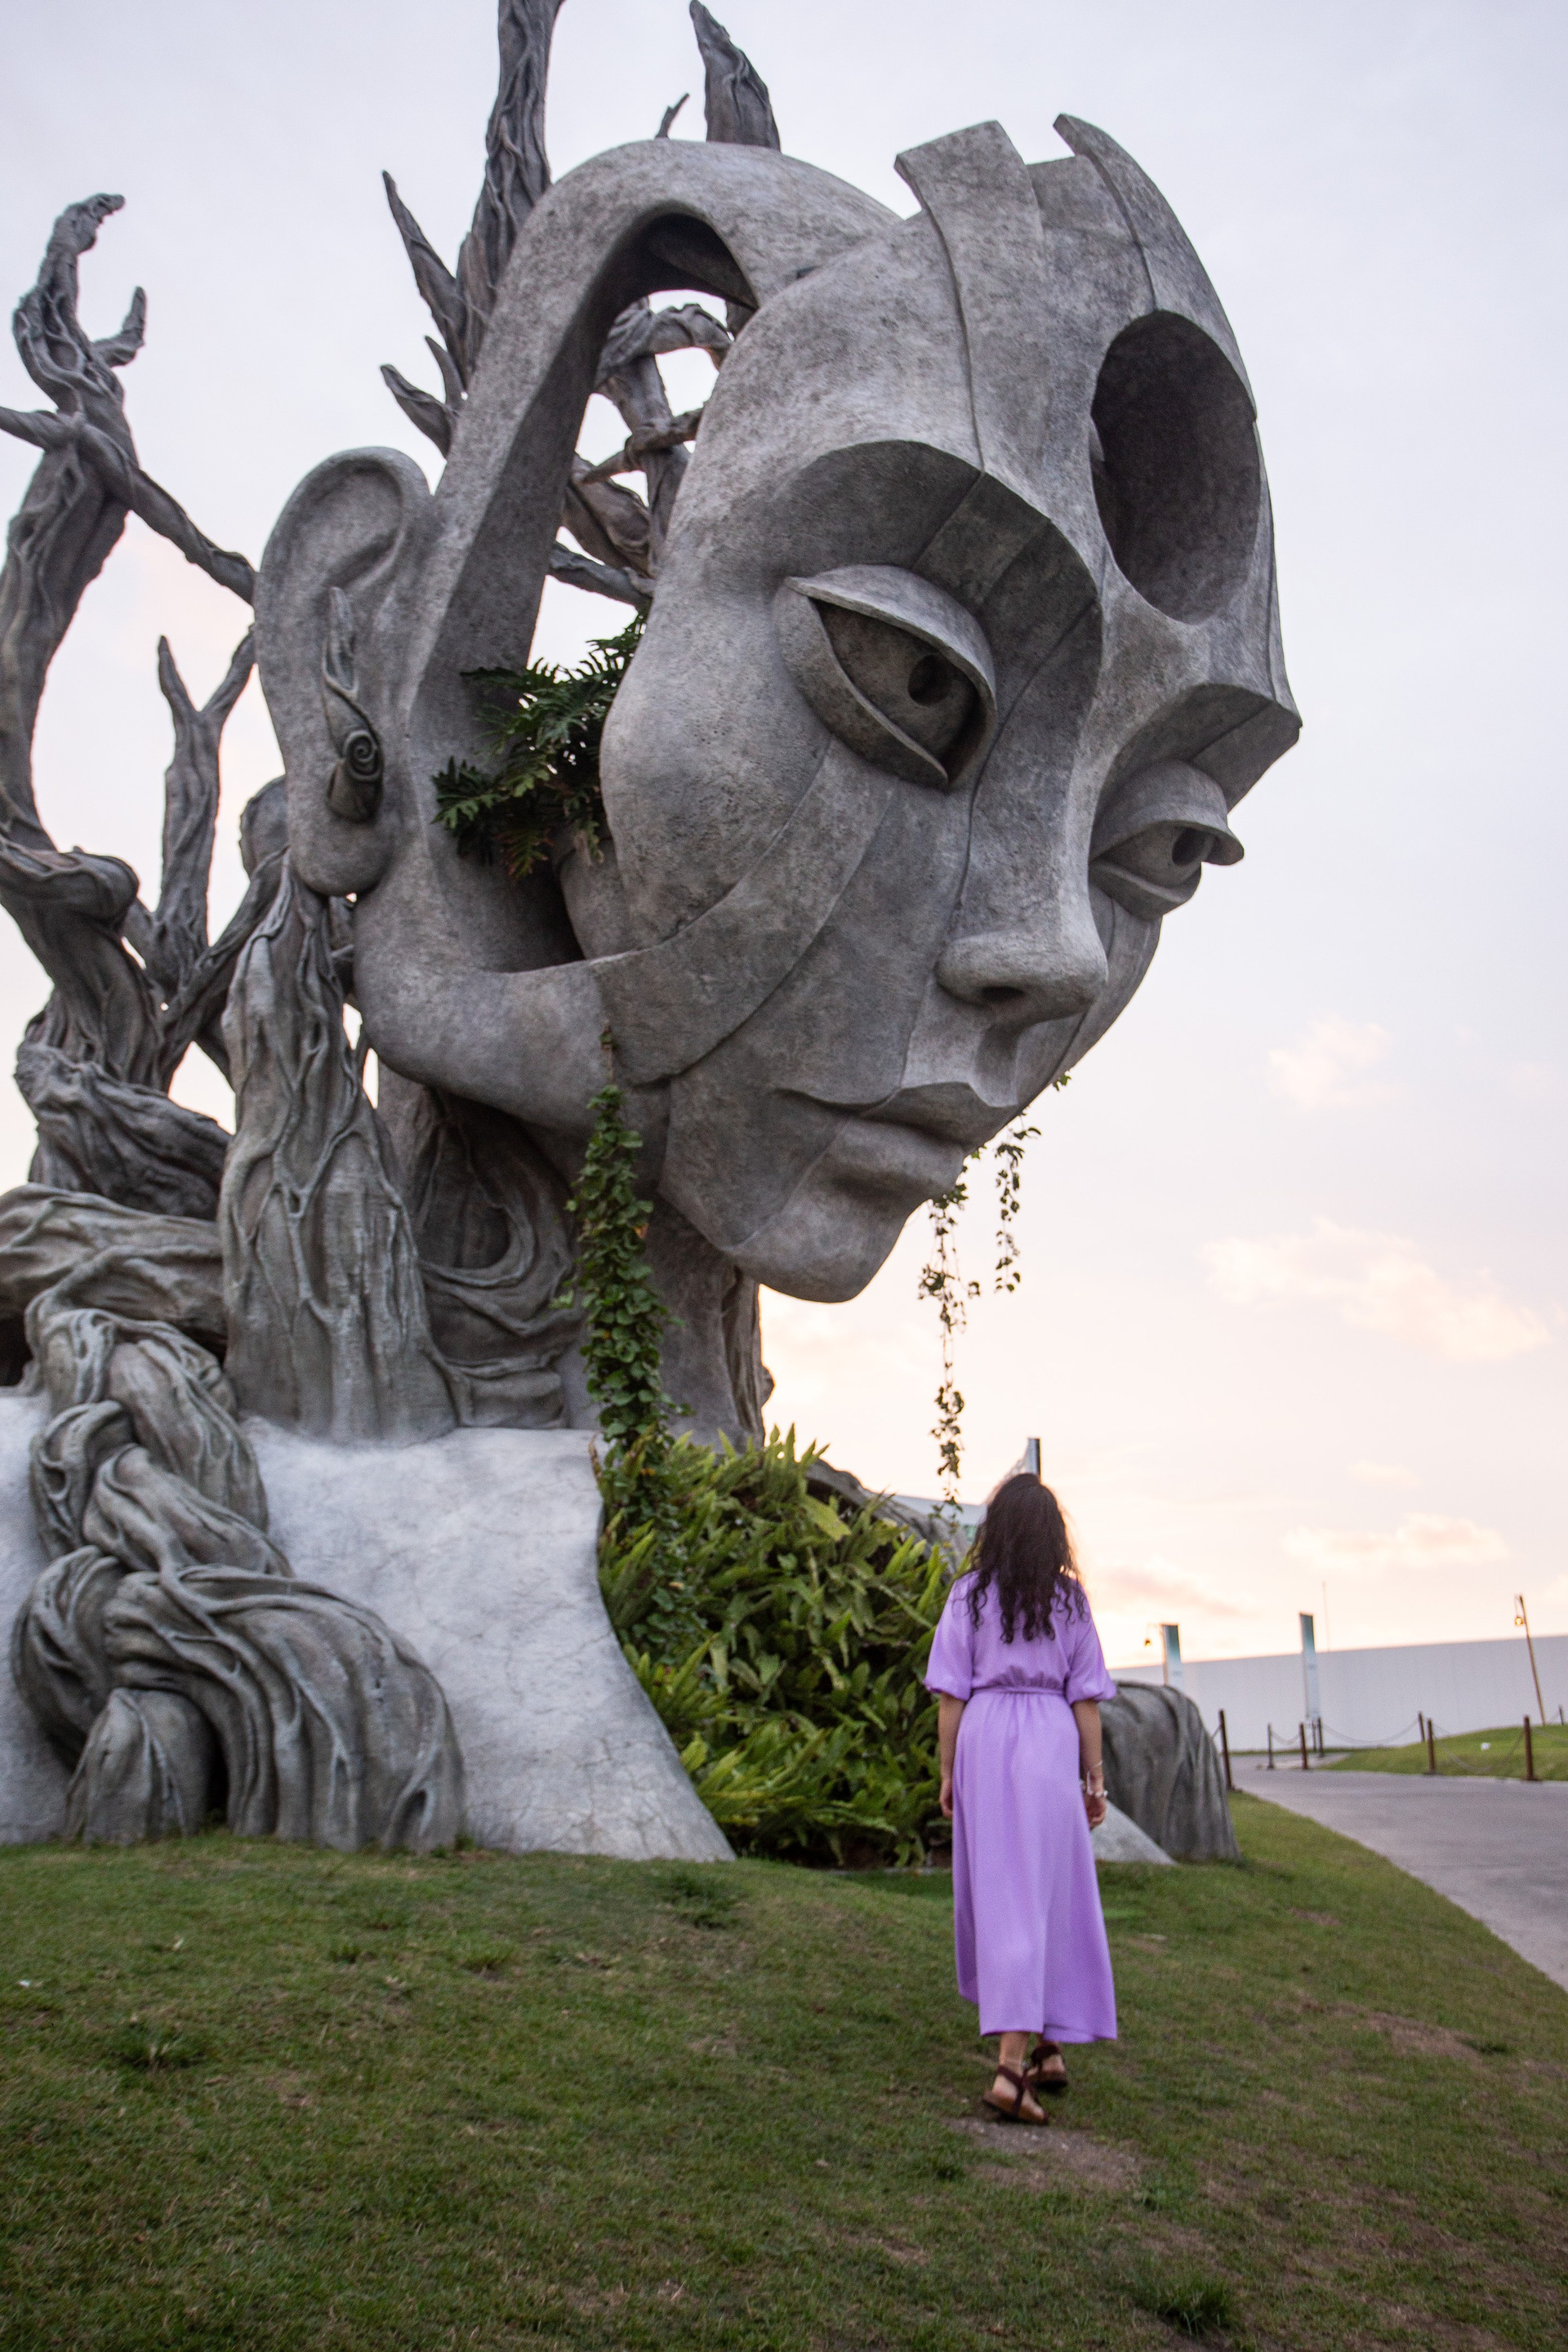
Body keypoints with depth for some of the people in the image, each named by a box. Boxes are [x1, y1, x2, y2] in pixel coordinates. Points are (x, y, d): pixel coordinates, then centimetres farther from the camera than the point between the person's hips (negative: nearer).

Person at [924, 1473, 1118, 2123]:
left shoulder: (970, 1594, 0)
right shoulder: (1069, 1600, 3)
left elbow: (951, 1694, -1)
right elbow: (1085, 1698, 4)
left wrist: (948, 1771, 6)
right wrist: (1094, 1778, 10)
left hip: (985, 1740, 0)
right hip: (1053, 1746, 0)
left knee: (1001, 1895, 9)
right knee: (1052, 1894, 8)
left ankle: (1026, 2052, 17)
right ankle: (1024, 2058, 5)